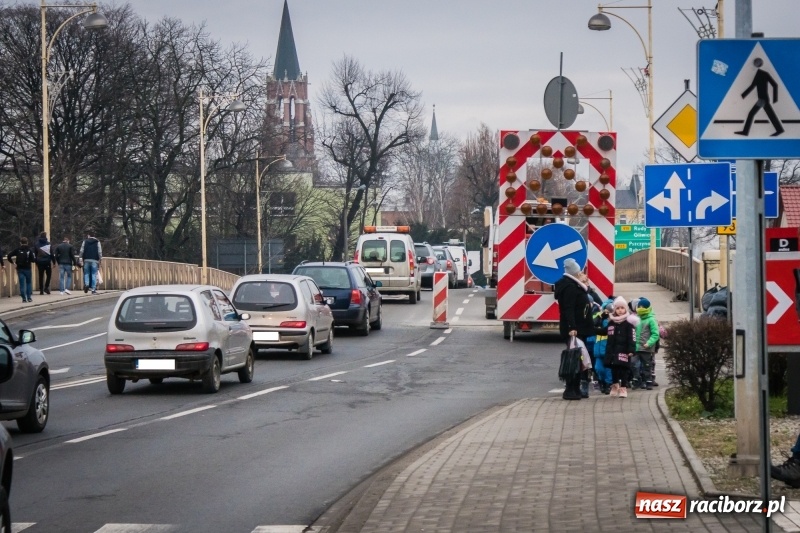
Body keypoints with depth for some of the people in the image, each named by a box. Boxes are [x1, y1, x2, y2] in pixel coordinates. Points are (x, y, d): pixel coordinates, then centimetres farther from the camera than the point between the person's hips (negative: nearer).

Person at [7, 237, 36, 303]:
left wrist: (13, 262, 6)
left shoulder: (17, 250, -1)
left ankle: (24, 298, -1)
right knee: (29, 283, 12)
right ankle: (29, 297, 7)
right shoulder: (29, 250, -5)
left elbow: (9, 256, -6)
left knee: (22, 283, 4)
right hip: (27, 268, -1)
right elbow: (34, 259, -12)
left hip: (20, 269, 1)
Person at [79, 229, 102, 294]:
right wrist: (100, 259, 5)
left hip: (86, 260, 0)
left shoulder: (85, 241, 7)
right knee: (94, 274, 0)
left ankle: (86, 284, -15)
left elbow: (81, 251, 2)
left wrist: (80, 257, 7)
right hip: (94, 260, 0)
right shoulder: (97, 242, 7)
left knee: (86, 273, 9)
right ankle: (93, 289, -4)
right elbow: (100, 252, 2)